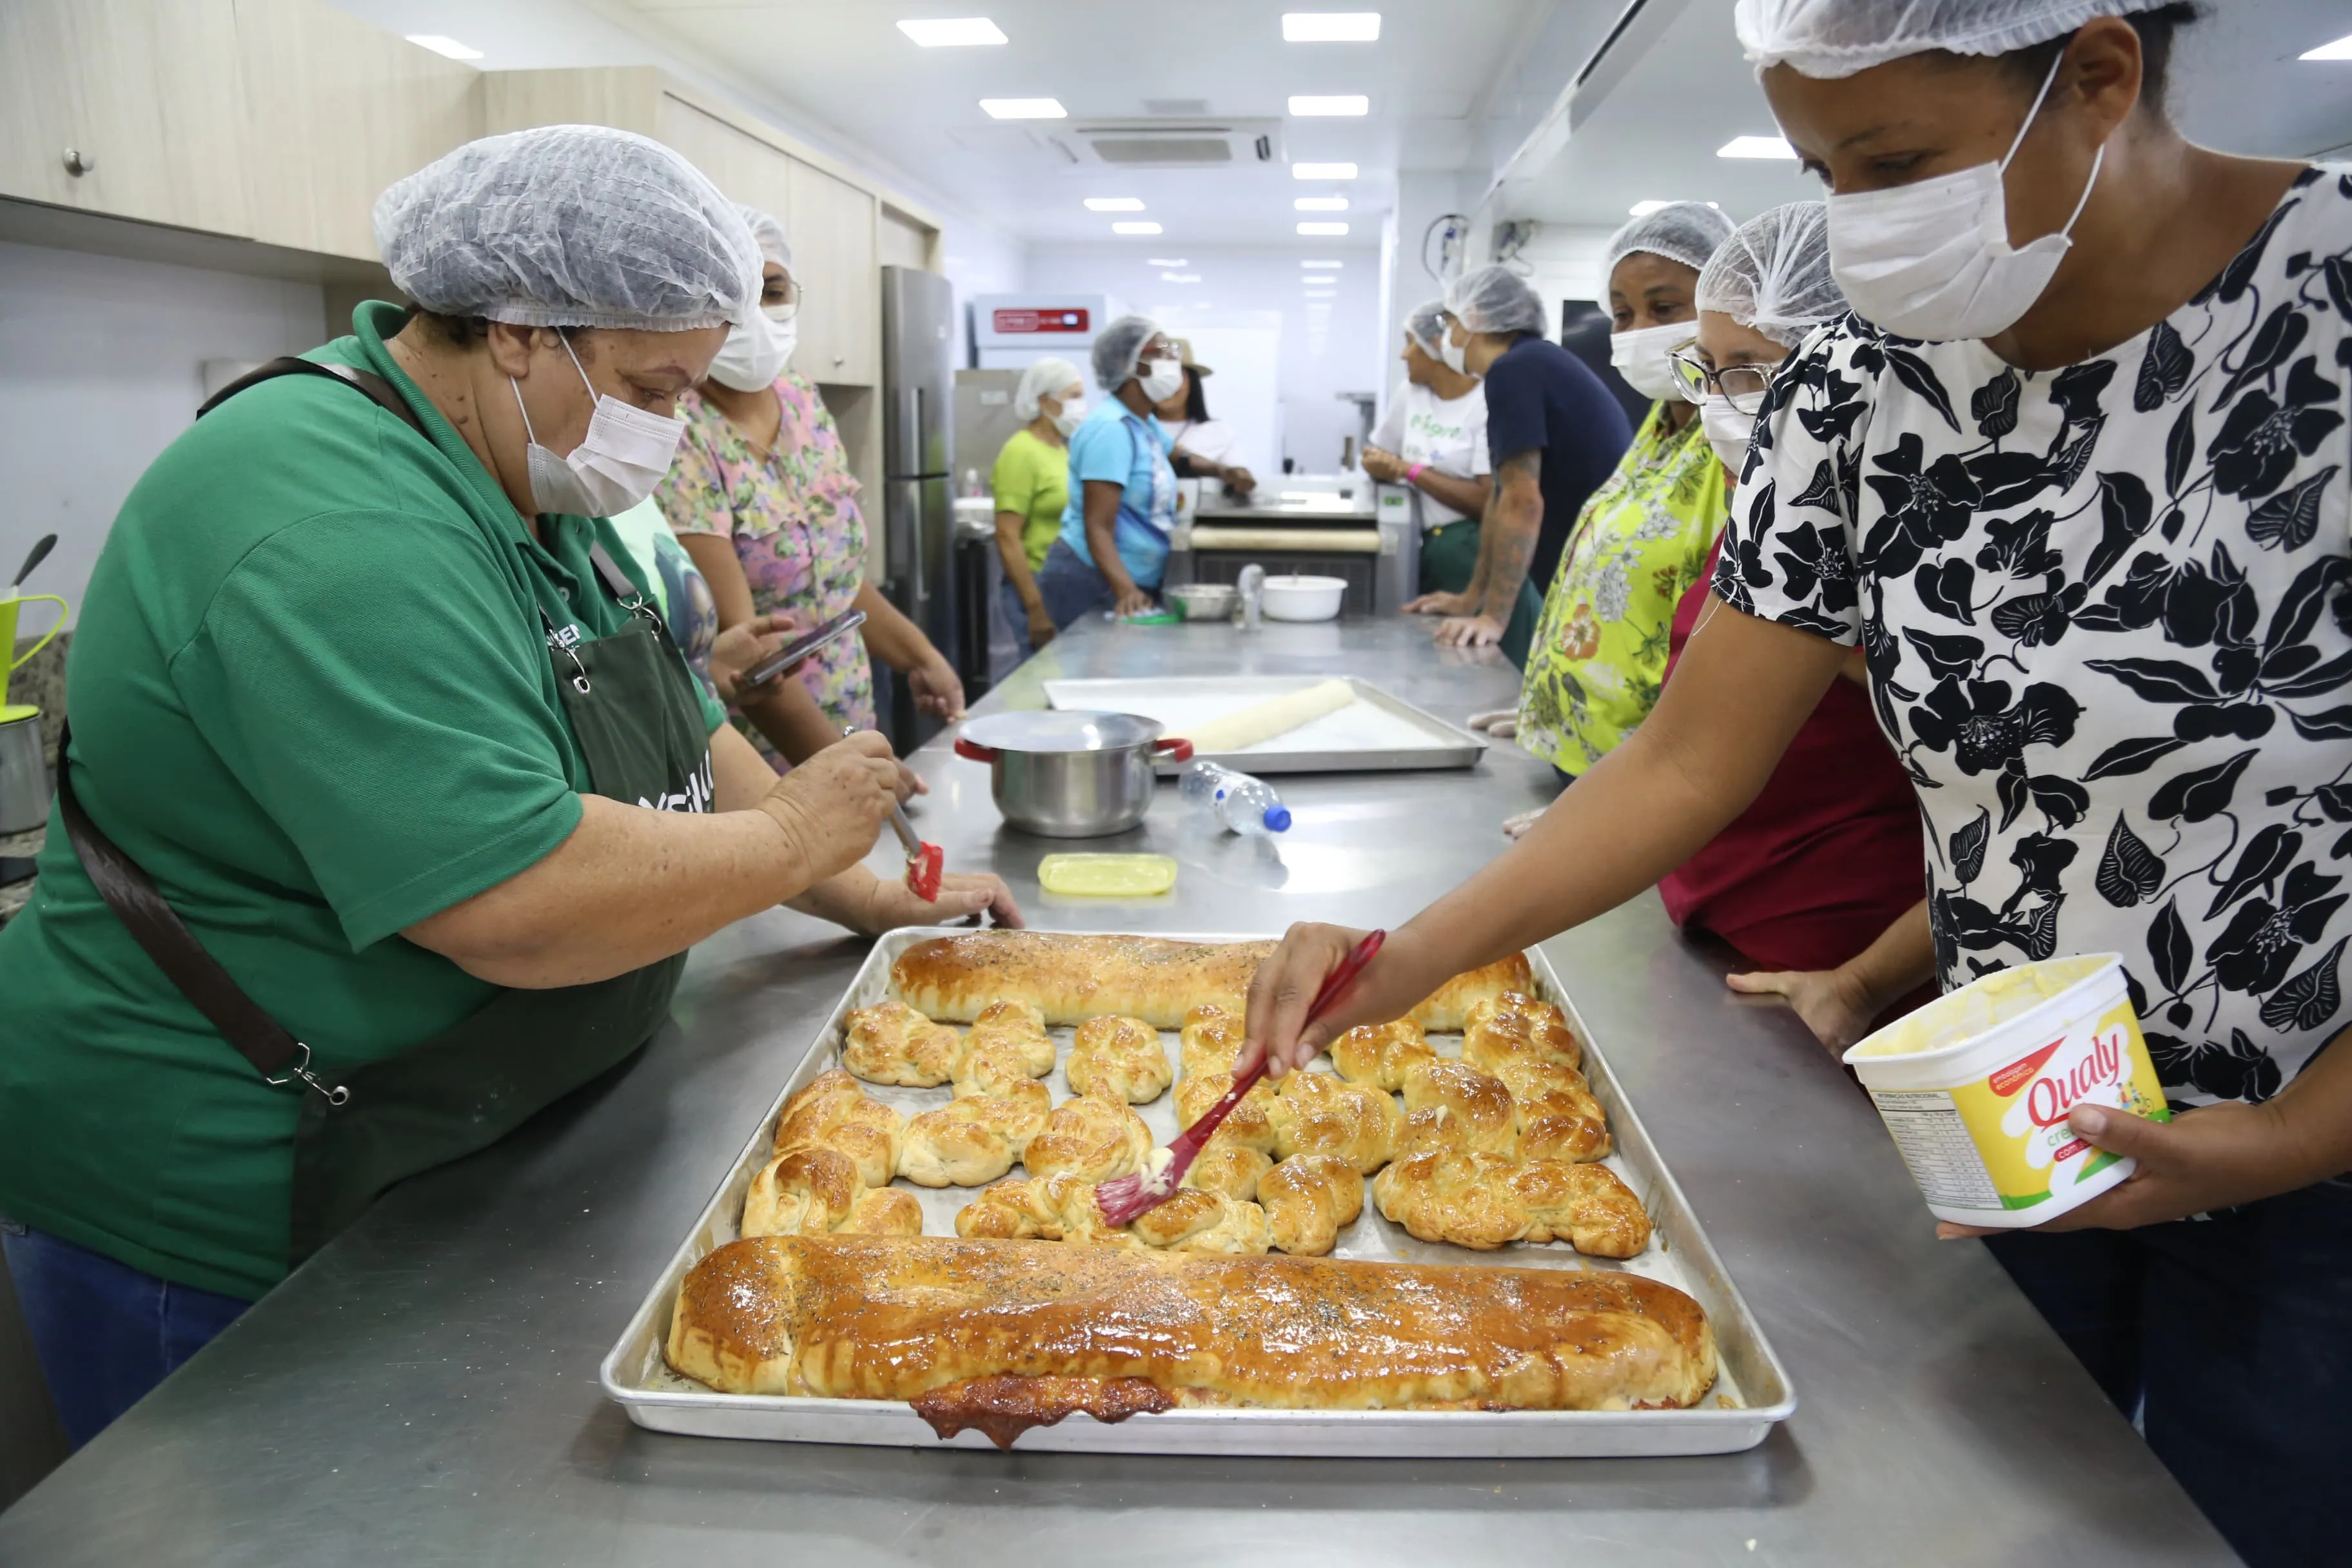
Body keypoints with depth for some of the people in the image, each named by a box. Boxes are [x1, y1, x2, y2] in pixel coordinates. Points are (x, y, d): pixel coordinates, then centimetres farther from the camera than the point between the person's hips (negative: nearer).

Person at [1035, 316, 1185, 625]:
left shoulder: (1144, 423, 9)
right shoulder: (1110, 428, -19)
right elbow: (1098, 527, -27)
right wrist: (1126, 590, -39)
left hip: (1134, 581, 9)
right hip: (1090, 582, -9)